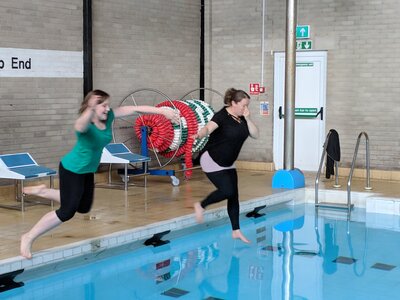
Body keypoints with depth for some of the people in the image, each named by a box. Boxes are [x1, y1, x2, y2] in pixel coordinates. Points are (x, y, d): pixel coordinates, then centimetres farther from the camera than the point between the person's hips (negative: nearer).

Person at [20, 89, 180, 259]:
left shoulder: (108, 116, -11)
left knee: (83, 208, 20)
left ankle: (43, 191, 32)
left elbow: (135, 109, -12)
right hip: (72, 169, -8)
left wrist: (163, 111, -17)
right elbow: (80, 126, -57)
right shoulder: (85, 124, -31)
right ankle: (29, 237, 9)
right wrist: (91, 110, -78)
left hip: (88, 171, 8)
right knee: (67, 212, -7)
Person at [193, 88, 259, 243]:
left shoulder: (242, 119, 3)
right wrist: (200, 134, -59)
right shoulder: (222, 116, -19)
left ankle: (236, 231, 13)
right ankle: (200, 206, 6)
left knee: (234, 196, 5)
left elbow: (255, 135, 0)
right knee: (227, 190, -18)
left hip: (228, 164, 8)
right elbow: (208, 128, -37)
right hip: (212, 161, -8)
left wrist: (247, 118, -12)